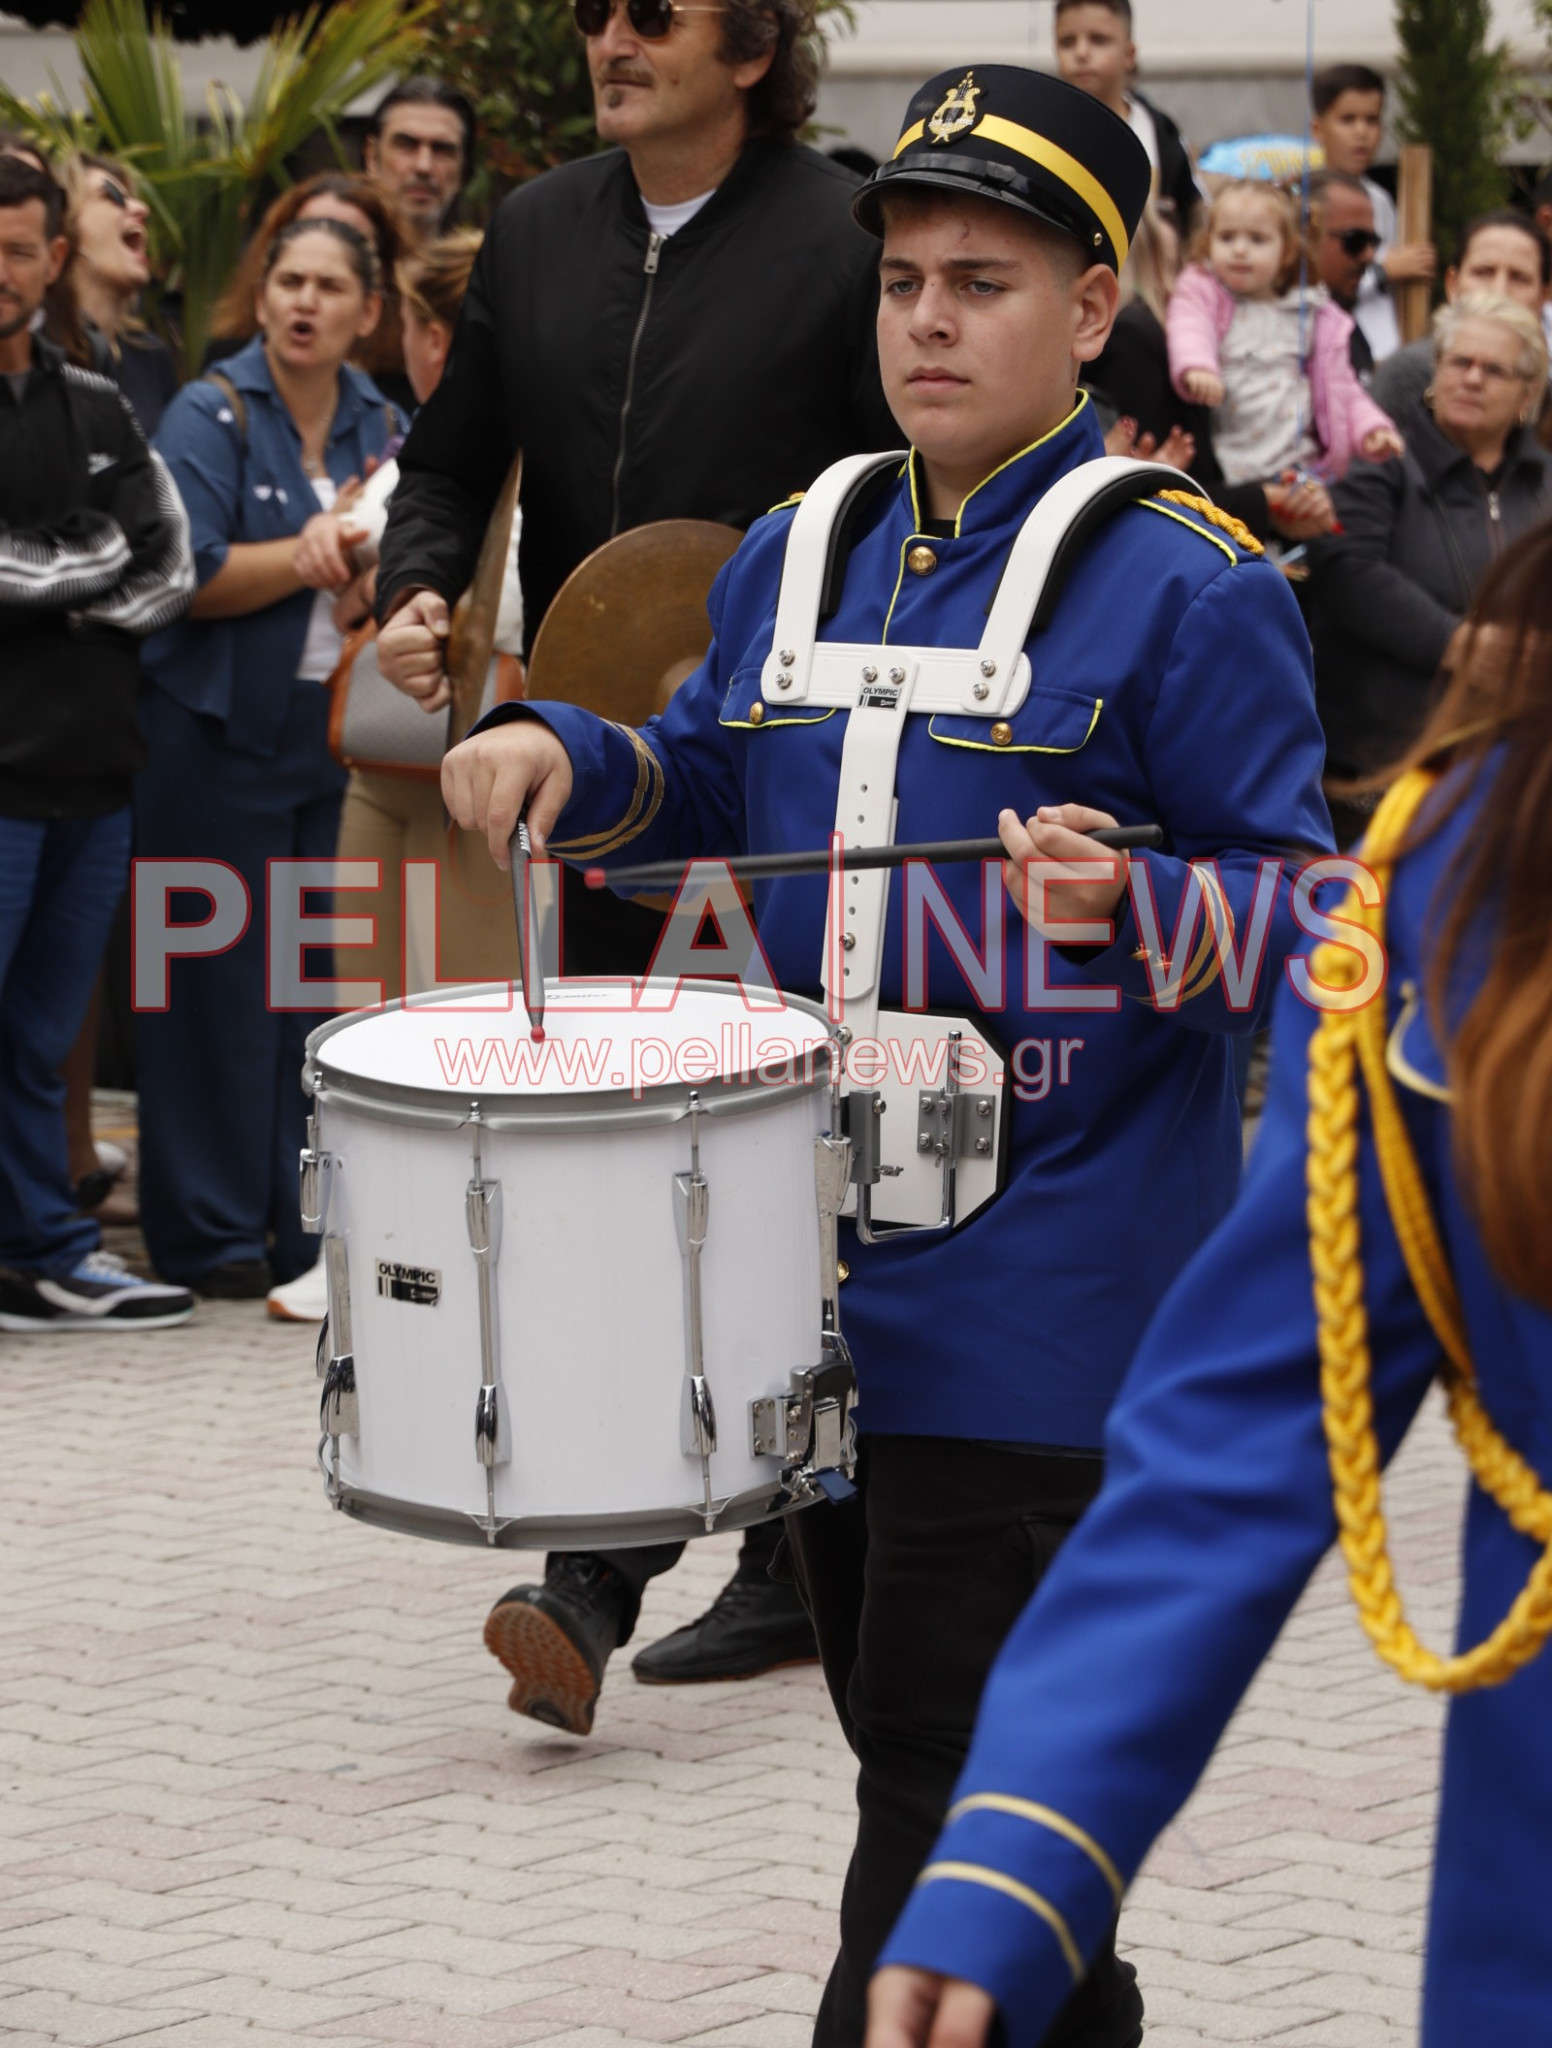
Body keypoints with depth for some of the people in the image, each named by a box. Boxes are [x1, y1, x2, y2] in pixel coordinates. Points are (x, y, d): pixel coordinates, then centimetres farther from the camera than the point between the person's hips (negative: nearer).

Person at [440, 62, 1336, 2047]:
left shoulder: (1184, 586, -10)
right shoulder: (799, 559, 10)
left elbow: (1307, 912, -10)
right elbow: (713, 778, 24)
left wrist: (1136, 907, -30)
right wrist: (565, 758, 4)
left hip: (1042, 1298, -7)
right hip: (824, 1263, 7)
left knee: (951, 1808, -5)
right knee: (912, 1752, 18)